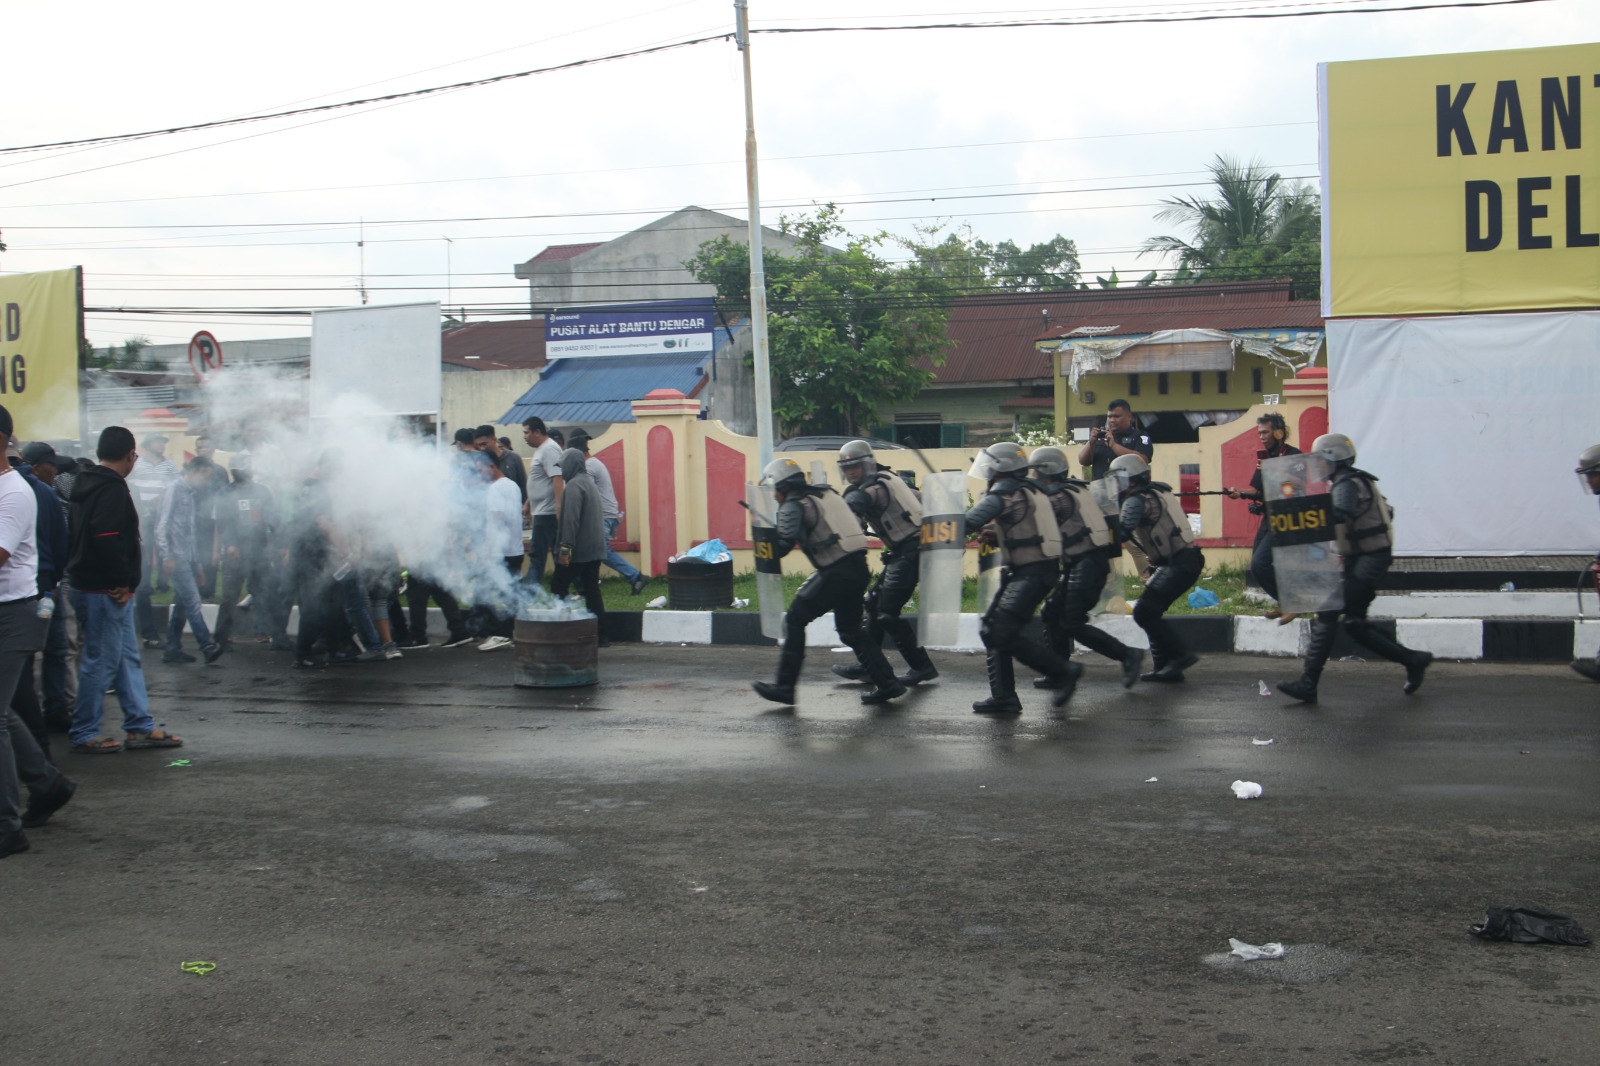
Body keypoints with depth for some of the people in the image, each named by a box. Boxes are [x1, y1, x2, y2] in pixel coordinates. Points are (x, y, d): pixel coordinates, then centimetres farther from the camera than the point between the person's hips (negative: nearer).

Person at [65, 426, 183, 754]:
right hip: (105, 592, -10)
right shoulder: (112, 489, -16)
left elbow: (76, 536, 20)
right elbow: (108, 539, -27)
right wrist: (123, 582, -16)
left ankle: (141, 727, 17)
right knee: (101, 661, -3)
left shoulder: (88, 486, 16)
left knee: (128, 658, 13)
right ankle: (84, 734, 4)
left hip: (93, 588, 10)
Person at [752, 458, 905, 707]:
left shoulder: (793, 506, -4)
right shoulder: (827, 493, 19)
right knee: (850, 628, 20)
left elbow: (783, 545, -14)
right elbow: (856, 524, 21)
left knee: (795, 619, 4)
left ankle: (784, 686, 5)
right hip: (859, 568, 8)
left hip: (836, 572, -8)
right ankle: (886, 683, 17)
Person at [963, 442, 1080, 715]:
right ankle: (1003, 697, 12)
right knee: (990, 629, 11)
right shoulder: (1028, 491, 18)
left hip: (1032, 573, -10)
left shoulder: (1005, 491, -11)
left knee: (1003, 633, -14)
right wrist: (997, 538, 13)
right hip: (1029, 571, 10)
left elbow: (970, 522, -18)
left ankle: (1063, 671, -5)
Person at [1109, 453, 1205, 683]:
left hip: (1178, 564, -10)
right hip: (1187, 559, 10)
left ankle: (1181, 655, -10)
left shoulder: (1137, 501, -12)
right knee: (1151, 611, 13)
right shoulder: (1156, 493, 18)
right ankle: (1166, 667, 13)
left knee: (1145, 611, -10)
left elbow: (1122, 532, -22)